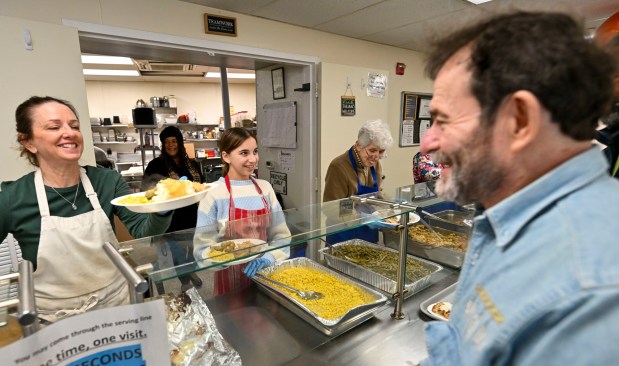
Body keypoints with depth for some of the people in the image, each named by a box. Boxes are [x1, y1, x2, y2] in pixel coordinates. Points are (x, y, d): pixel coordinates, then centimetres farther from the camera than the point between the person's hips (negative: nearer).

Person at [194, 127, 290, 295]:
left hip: (265, 272, 4)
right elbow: (203, 248, -12)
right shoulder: (214, 194, -13)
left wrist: (267, 259, -15)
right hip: (230, 278, -3)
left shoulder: (265, 188, -2)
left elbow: (281, 234, 1)